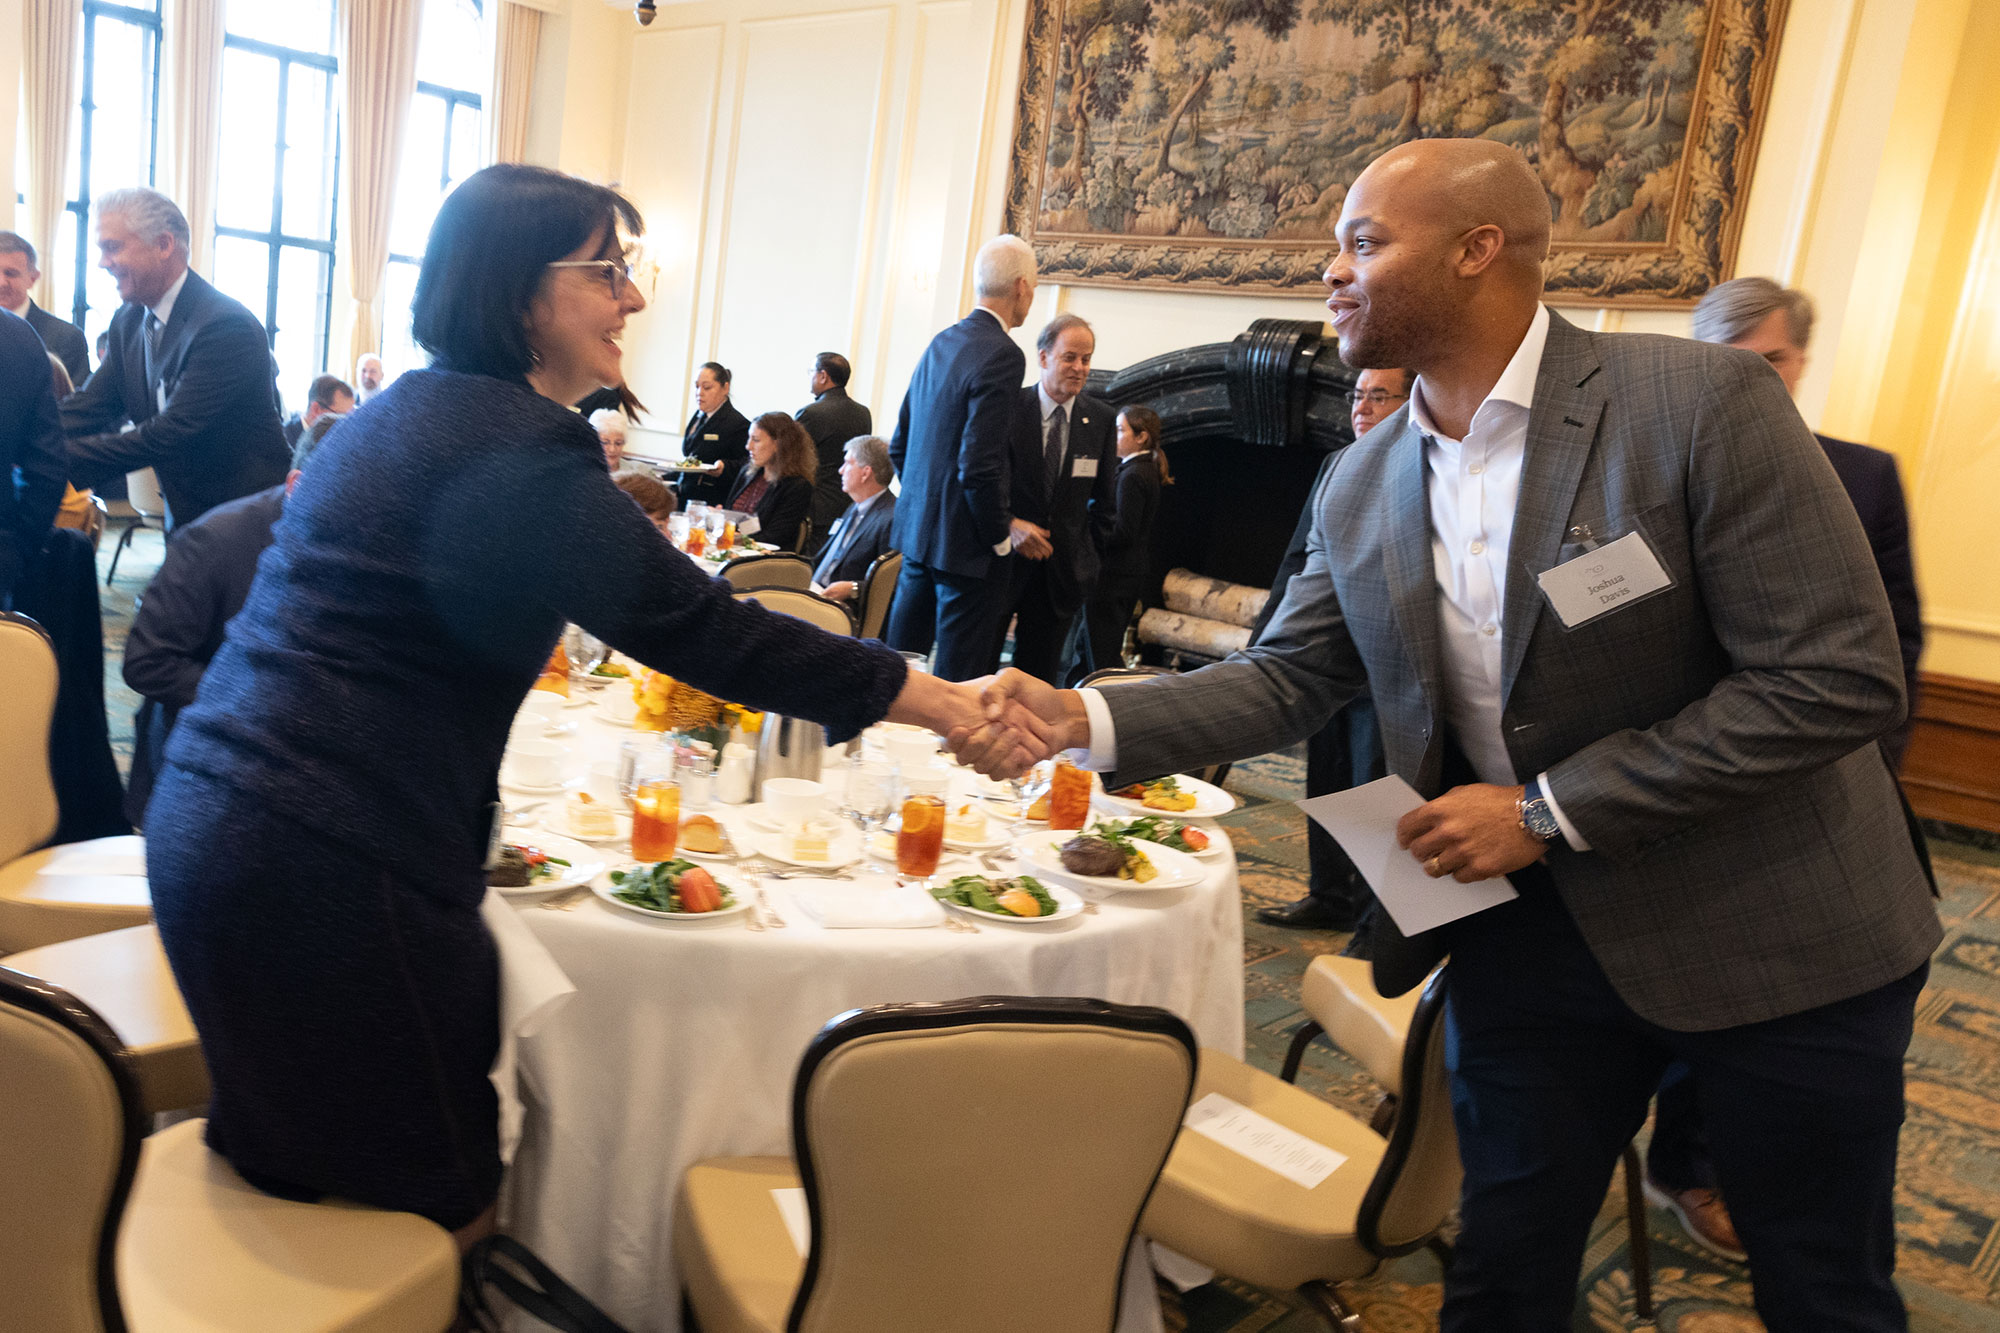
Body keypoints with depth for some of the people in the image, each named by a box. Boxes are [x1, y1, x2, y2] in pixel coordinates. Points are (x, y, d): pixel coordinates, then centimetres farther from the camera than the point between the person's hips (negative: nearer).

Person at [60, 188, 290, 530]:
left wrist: (56, 459, -27)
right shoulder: (128, 322, 8)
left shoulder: (227, 326, -21)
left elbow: (170, 433, -25)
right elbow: (88, 408, 3)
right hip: (186, 516, 7)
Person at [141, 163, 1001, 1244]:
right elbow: (695, 627, -20)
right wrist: (933, 699, -14)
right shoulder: (516, 447, -18)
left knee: (302, 1173, 24)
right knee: (444, 1205, 6)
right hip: (327, 867, -10)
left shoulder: (406, 412, 14)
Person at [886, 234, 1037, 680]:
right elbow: (979, 467, -23)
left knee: (899, 658, 17)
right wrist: (1002, 533, -10)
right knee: (958, 678, 1)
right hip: (966, 543, -9)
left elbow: (899, 446, 15)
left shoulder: (940, 344, 9)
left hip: (918, 530, 9)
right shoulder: (1001, 355, -17)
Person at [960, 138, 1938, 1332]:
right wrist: (1087, 718, -16)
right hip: (1529, 919, 4)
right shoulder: (1363, 489, -1)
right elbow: (1286, 680, 1)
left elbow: (1842, 679, -19)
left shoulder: (1703, 402, -18)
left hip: (1766, 925, -3)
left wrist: (1548, 812, -21)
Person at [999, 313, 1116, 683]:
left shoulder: (1102, 420, 4)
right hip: (1005, 557, -2)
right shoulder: (1009, 406, -5)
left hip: (1062, 569, 3)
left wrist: (1090, 548, 5)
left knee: (1039, 676, 8)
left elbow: (1105, 496, 11)